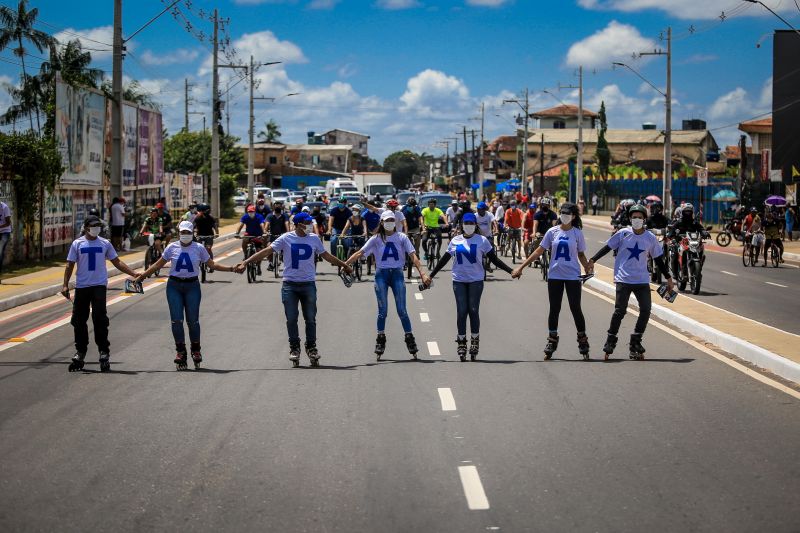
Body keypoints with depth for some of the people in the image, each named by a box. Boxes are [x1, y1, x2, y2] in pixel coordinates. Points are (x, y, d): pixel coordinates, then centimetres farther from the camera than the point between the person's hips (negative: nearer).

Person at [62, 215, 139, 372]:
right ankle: (80, 352, 21)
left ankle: (104, 352, -7)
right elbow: (70, 265, 5)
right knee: (78, 320, 6)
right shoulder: (77, 244, 4)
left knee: (99, 319, -12)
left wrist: (133, 273, 3)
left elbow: (117, 262, 12)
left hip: (99, 285, -1)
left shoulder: (105, 244, 6)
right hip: (81, 286, 1)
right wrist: (65, 285, -4)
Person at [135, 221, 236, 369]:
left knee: (193, 320, 1)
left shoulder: (199, 248, 0)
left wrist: (231, 269, -2)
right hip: (174, 286, 1)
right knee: (176, 320, -4)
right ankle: (180, 350, 7)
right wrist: (143, 275, 7)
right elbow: (159, 264, 11)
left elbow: (212, 265, 6)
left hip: (192, 286, -1)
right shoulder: (172, 248, 2)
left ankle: (195, 350, 17)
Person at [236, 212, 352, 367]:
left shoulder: (314, 239, 5)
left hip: (308, 284, 2)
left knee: (310, 318, 4)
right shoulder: (286, 238, -4)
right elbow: (267, 251, -8)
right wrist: (245, 262, -15)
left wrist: (343, 265, 26)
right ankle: (294, 348, 13)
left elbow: (326, 256, 19)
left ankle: (311, 348, 16)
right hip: (290, 284, -2)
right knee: (291, 319, 1)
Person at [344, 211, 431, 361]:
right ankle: (380, 340, 9)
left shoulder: (402, 238, 3)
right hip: (381, 274, 0)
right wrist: (344, 264, -11)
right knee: (382, 310, 1)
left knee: (402, 310, -1)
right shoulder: (376, 239, 4)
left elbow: (413, 256, -4)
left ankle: (410, 338, 5)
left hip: (397, 274, 0)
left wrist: (422, 273, -15)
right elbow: (360, 253, 0)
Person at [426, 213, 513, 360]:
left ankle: (475, 344, 7)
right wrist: (431, 276, 15)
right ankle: (461, 344, 5)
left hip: (476, 280, -1)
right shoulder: (455, 241, 8)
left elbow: (494, 259, 4)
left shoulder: (482, 240, 2)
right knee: (461, 312, -1)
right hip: (459, 280, 1)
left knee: (473, 311, -3)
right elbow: (444, 260, 14)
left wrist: (510, 270, -3)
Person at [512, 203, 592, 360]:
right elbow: (539, 251, 4)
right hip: (555, 276, 2)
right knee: (554, 310, 7)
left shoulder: (577, 233, 0)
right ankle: (552, 342, 16)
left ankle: (582, 341, 12)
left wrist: (588, 268, -14)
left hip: (572, 276, -2)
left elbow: (581, 254, 5)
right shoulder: (552, 232, 2)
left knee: (576, 309, 0)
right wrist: (521, 267, 0)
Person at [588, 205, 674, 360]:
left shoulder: (651, 238, 4)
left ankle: (636, 341, 7)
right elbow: (607, 248, 4)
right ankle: (610, 341, 0)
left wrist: (668, 278, 15)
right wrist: (593, 260, -5)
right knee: (620, 310, -10)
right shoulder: (623, 233, -2)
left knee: (646, 310, -6)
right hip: (623, 278, -3)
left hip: (642, 279, 3)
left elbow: (658, 259, 13)